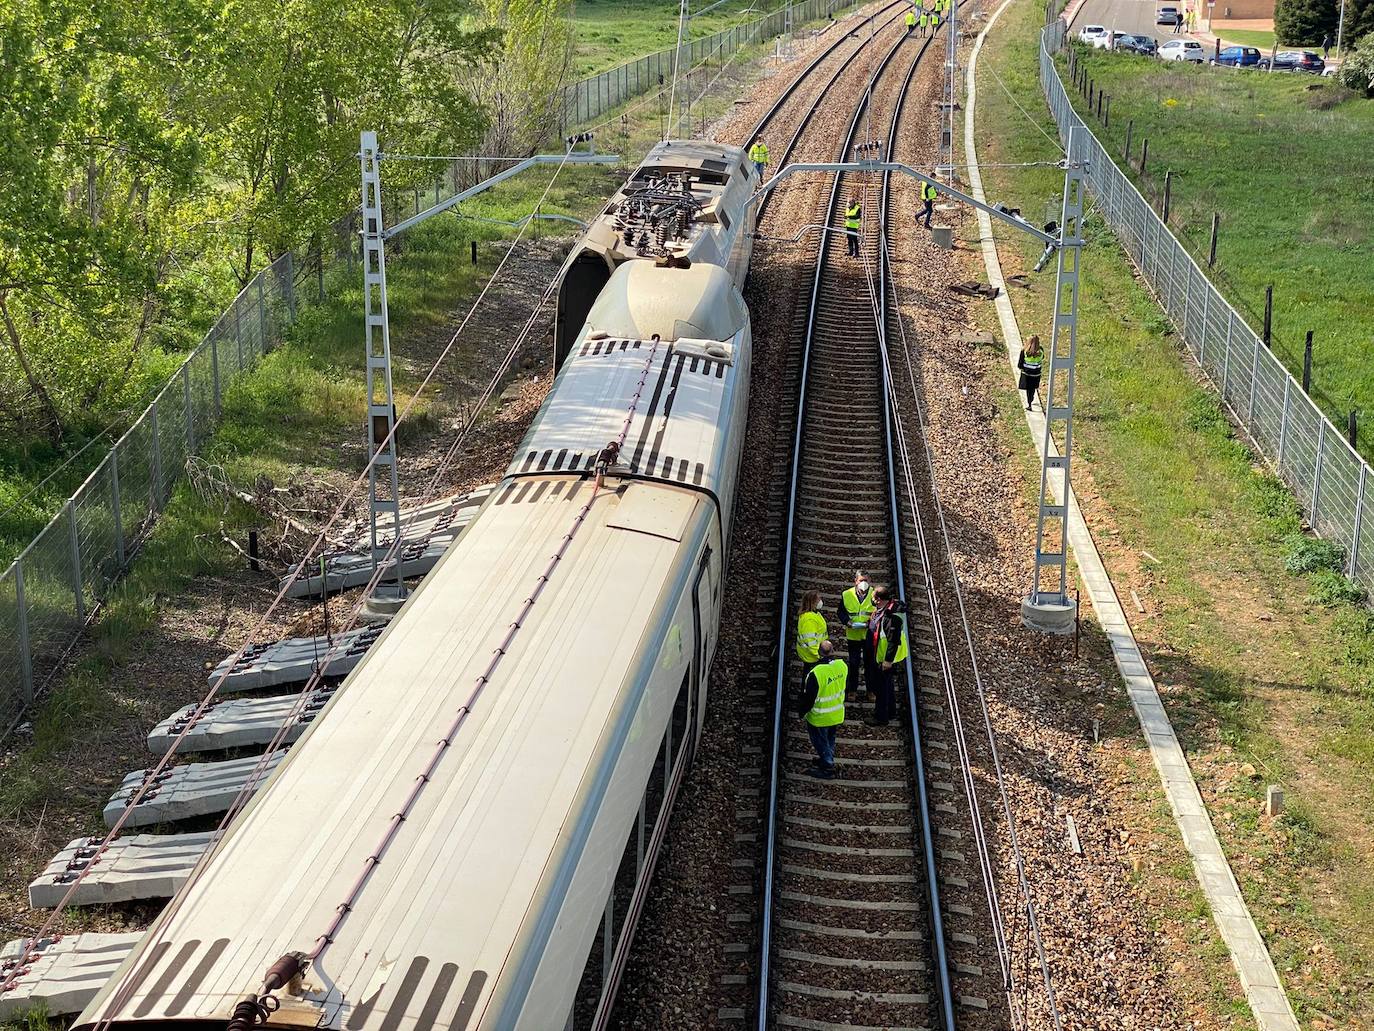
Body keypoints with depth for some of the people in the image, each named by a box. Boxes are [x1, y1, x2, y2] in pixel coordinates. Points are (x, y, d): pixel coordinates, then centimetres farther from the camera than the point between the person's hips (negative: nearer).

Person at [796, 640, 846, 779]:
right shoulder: (842, 665, -14)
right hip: (837, 714, 6)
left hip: (820, 718, -6)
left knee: (820, 741, 15)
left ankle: (828, 768, 27)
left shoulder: (816, 674, -34)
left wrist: (802, 712, -3)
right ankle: (827, 759, 47)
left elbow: (808, 697, -22)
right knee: (830, 739, 27)